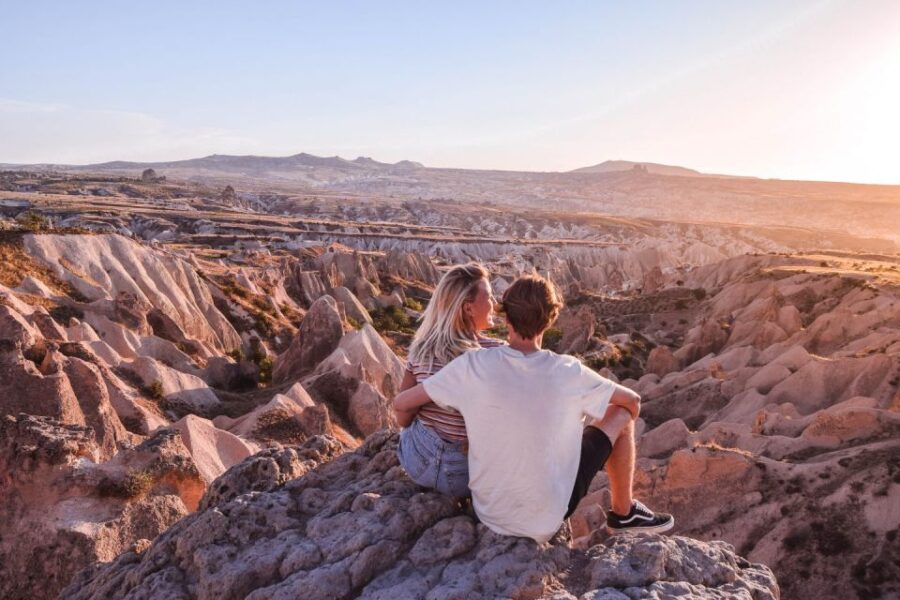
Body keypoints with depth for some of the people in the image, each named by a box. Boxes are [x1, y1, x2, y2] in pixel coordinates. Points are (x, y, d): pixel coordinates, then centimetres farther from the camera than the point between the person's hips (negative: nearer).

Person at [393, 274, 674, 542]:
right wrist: (625, 423, 24)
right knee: (621, 415, 10)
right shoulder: (568, 372, -17)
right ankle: (623, 514, 29)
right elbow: (633, 401, 1)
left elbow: (400, 403, -8)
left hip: (488, 512, 3)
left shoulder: (472, 365, -16)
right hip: (546, 518, -2)